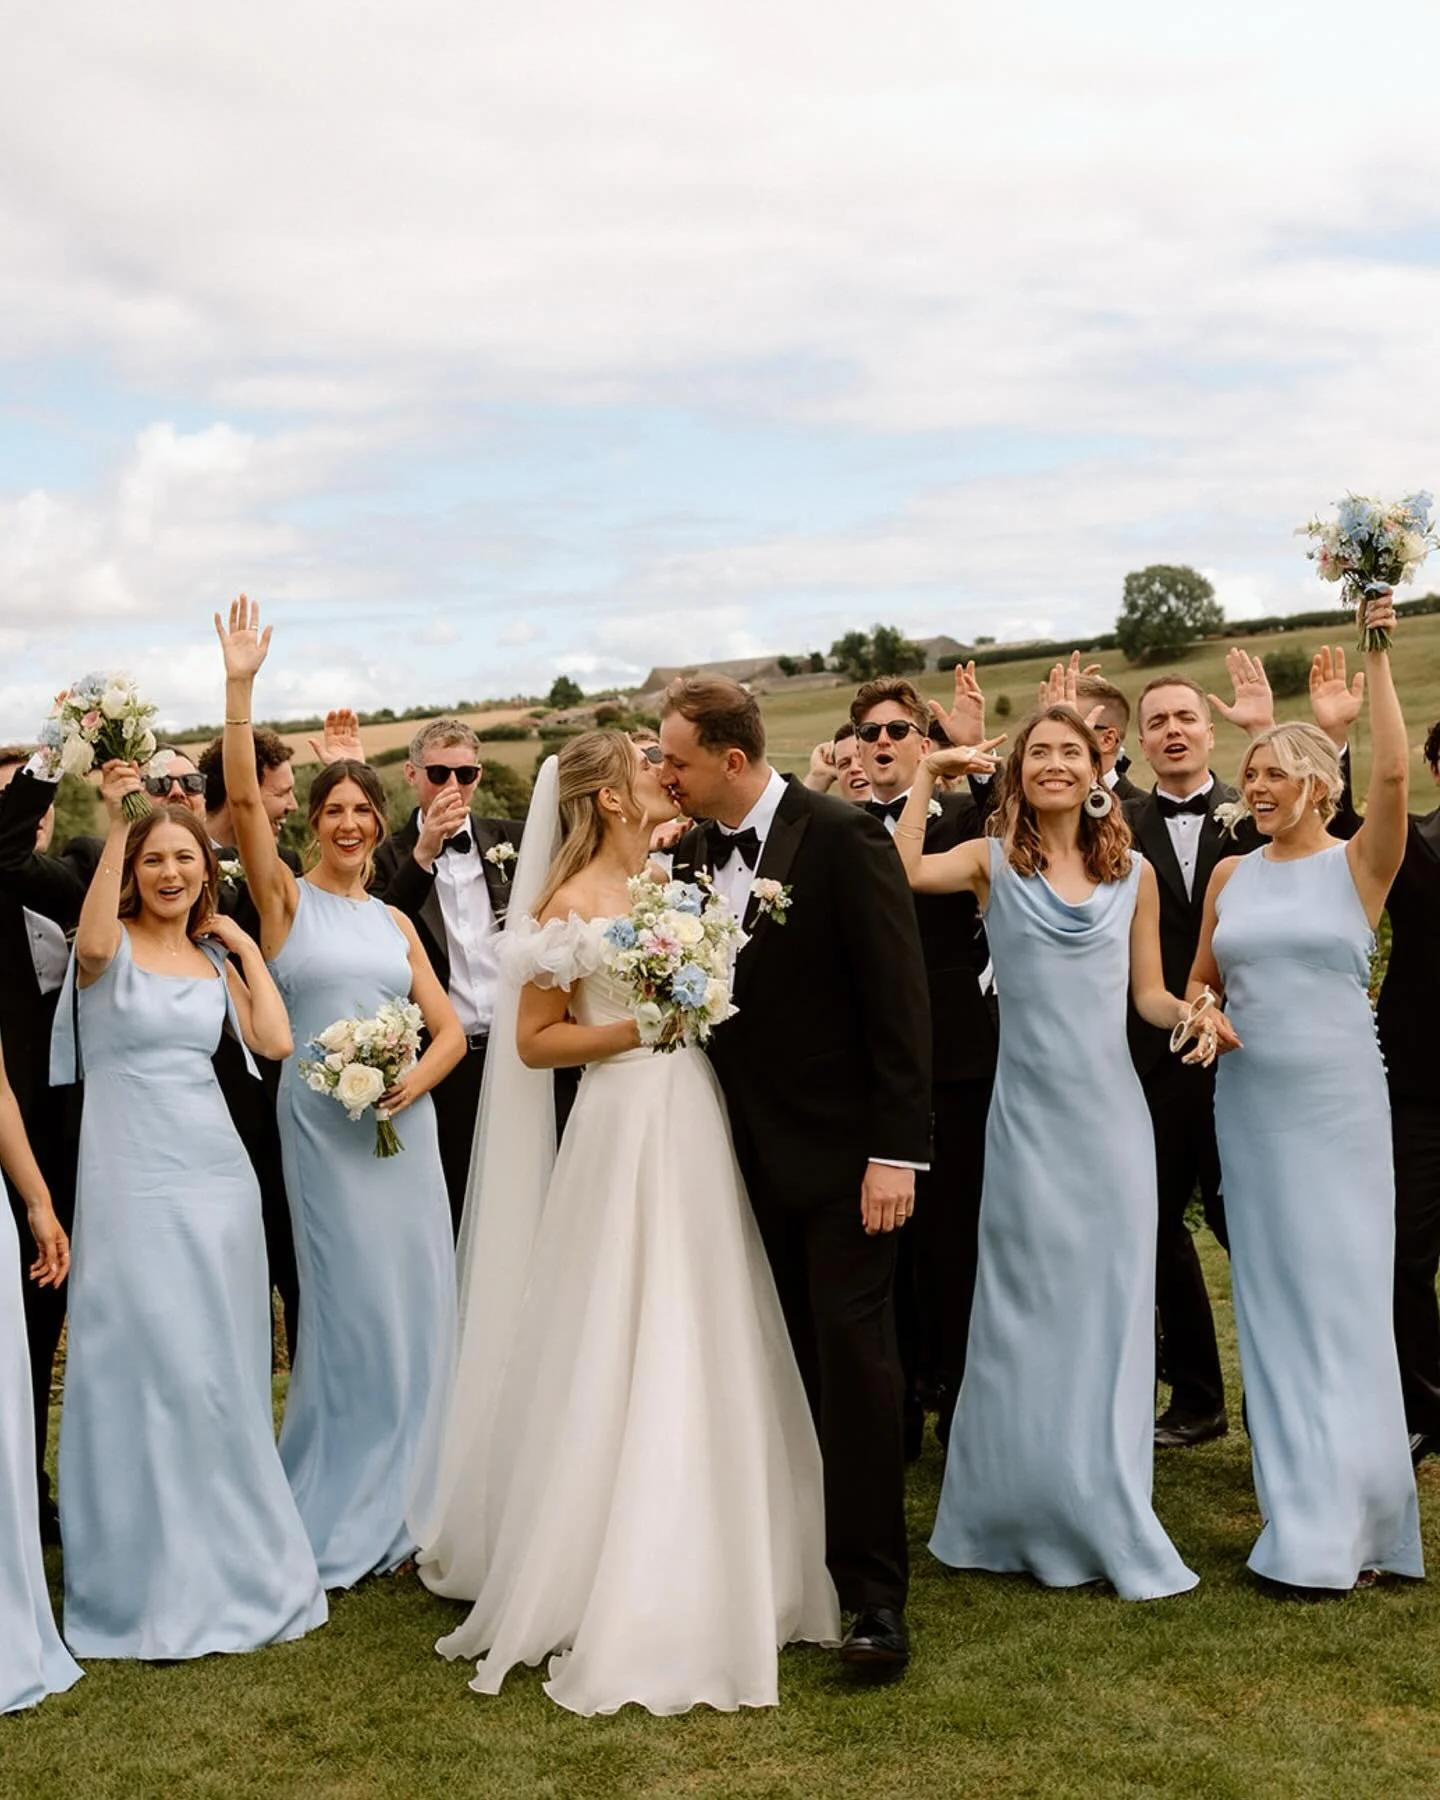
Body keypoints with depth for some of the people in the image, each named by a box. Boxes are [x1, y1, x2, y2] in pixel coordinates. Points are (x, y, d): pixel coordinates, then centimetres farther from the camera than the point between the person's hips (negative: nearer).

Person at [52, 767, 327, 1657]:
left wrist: (245, 946, 2)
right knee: (152, 1373, -2)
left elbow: (275, 1040, -1)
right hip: (134, 1182, -5)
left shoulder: (217, 957, 12)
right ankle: (155, 1588, 13)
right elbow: (93, 944, -28)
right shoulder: (114, 947, -3)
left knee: (224, 1376, 11)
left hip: (218, 1175, 5)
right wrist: (114, 823, -30)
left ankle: (227, 1563, 27)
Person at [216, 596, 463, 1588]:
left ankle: (401, 1503, 21)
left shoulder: (394, 921, 13)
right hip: (322, 1124, -4)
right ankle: (341, 1517, 15)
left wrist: (414, 1081, -11)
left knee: (416, 1305, 6)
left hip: (404, 1126, 4)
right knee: (349, 1307, 0)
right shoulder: (285, 898, 0)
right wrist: (240, 687, -24)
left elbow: (451, 1031, 9)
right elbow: (245, 798, -15)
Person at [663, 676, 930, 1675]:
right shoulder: (693, 852, 7)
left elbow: (898, 996, -15)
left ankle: (876, 1594, 4)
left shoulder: (841, 836, -13)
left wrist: (896, 1151, -17)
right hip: (753, 1157, 6)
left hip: (840, 1152, -6)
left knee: (854, 1359, -4)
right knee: (792, 1365, 13)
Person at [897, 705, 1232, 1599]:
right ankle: (1028, 1514, 20)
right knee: (1031, 1309, 5)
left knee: (1110, 1309, 7)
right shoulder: (993, 861, 0)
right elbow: (903, 872, -19)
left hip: (1111, 1113, 2)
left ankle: (1105, 1515, 21)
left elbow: (1149, 994, 10)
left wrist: (1190, 1011, -10)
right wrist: (927, 773, -12)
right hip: (1030, 1114, -2)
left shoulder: (1135, 873, 7)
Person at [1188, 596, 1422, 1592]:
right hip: (1250, 1096, 4)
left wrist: (1378, 655, -19)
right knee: (1271, 1292, 7)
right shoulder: (1232, 874, 9)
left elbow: (1395, 773, -20)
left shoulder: (1359, 863, -3)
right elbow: (1200, 979, 17)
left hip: (1339, 1097, -4)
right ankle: (1301, 1499, 18)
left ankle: (1345, 1516, 10)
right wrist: (1195, 1013, -6)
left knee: (1342, 1291, -1)